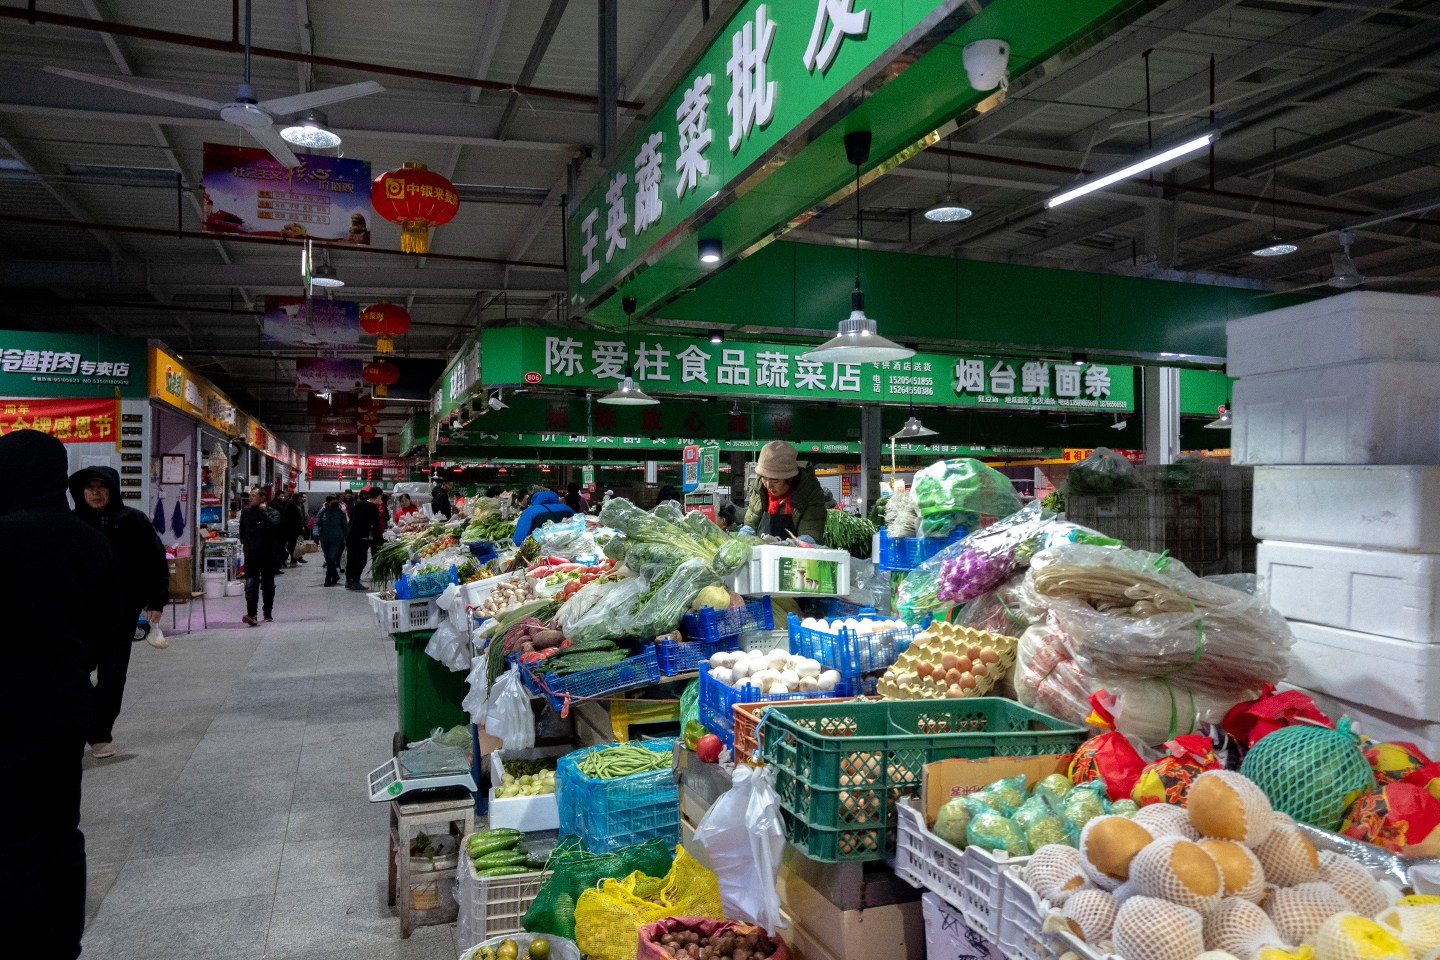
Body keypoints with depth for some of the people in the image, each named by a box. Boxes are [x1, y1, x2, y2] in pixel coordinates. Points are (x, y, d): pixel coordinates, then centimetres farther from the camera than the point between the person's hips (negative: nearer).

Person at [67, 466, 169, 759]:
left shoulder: (133, 521, -1)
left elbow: (156, 561, 1)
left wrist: (156, 602, -4)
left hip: (122, 613, -1)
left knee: (112, 676, 3)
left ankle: (100, 735, 14)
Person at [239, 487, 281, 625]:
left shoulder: (272, 513, -4)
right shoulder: (246, 512, 6)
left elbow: (272, 525, -25)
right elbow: (242, 530, 20)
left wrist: (263, 510, -17)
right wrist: (245, 543, 12)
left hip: (268, 555, -1)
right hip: (251, 555, 2)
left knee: (268, 586, 10)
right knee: (250, 585, -11)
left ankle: (268, 614, 22)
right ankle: (251, 615, -17)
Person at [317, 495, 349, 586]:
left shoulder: (341, 512, -4)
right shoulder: (323, 511, -3)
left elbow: (345, 527, 3)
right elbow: (317, 524, -2)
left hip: (337, 540, -3)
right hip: (325, 540, 3)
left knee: (331, 559, -13)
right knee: (328, 560, 10)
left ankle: (328, 579, -1)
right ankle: (335, 576, 28)